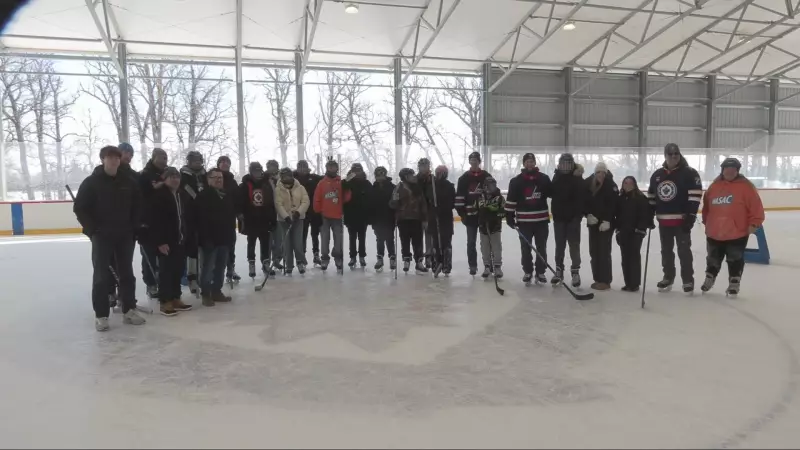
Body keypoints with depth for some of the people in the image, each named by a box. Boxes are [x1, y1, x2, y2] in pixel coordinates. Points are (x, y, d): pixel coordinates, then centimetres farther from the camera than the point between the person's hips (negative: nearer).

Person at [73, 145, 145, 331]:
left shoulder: (128, 182, 4)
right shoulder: (91, 182, -5)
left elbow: (138, 206, 12)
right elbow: (79, 208, -4)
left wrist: (133, 227, 4)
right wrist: (92, 229, -9)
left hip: (125, 236, 4)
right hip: (101, 236, -3)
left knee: (127, 273, 9)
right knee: (102, 276, -1)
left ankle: (129, 310, 18)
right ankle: (101, 315, 8)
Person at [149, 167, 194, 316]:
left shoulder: (183, 195, 12)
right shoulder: (158, 195, -11)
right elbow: (155, 221, -16)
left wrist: (187, 235, 12)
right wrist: (160, 241, -19)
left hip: (181, 239, 7)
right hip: (166, 241, -7)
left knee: (179, 269, 11)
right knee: (166, 270, -2)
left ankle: (176, 298, 21)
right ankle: (165, 302, 5)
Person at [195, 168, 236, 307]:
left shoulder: (227, 196, 13)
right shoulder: (203, 196, -10)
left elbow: (232, 215, 19)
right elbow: (200, 219, -17)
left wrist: (231, 234, 14)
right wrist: (205, 237, -21)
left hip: (225, 237, 7)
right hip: (210, 239, -7)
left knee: (221, 267, 13)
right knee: (208, 267, -2)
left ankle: (217, 292, 23)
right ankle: (206, 294, 8)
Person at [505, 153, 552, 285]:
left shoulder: (544, 178, 4)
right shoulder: (516, 181, -1)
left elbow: (552, 193, 12)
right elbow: (511, 200, 0)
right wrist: (509, 216, -5)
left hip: (541, 219, 1)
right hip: (524, 220, -1)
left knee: (541, 248, 8)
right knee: (526, 248, 9)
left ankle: (540, 272, 19)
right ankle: (527, 272, 21)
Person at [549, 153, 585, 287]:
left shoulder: (578, 179, -8)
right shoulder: (556, 177, 7)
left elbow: (582, 199, -13)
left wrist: (579, 215, -20)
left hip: (573, 217, -4)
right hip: (559, 217, 4)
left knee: (574, 245, 2)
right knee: (559, 245, 10)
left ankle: (575, 272, 10)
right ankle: (559, 270, 20)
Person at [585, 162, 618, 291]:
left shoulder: (611, 186, -10)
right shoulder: (588, 185, 3)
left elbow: (613, 205, -15)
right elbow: (584, 202, 6)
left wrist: (607, 221, -22)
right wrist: (588, 215, -10)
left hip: (606, 223, -5)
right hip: (593, 222, 6)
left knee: (604, 251, -7)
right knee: (594, 251, 9)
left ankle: (605, 281, 0)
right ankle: (597, 279, 20)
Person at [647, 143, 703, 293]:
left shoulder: (689, 173, -6)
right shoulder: (657, 175, 10)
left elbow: (695, 194, -12)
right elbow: (651, 197, 16)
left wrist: (691, 215, -18)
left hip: (681, 219, -5)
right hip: (663, 220, 5)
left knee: (684, 251, -1)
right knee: (666, 251, 14)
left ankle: (688, 280, 8)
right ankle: (668, 277, 27)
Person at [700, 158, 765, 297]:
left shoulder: (746, 187, -8)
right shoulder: (714, 187, 4)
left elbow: (756, 207, -10)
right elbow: (706, 207, 14)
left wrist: (754, 223, -13)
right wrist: (706, 222, 14)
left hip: (737, 234, -3)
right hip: (714, 233, 4)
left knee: (735, 260, 8)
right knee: (713, 259, 19)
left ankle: (734, 284, 22)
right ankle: (709, 279, 38)